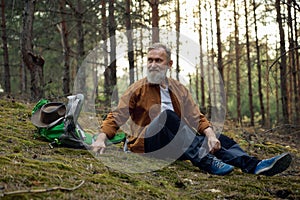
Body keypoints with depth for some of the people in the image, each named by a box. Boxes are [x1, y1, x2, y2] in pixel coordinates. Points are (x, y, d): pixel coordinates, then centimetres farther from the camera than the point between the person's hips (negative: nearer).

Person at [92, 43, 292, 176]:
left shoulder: (179, 89, 14)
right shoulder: (138, 89, 2)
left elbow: (197, 118, 4)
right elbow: (117, 117, -5)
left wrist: (210, 135, -16)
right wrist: (102, 138, -23)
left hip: (176, 145, 5)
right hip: (146, 143, -4)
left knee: (219, 140, -16)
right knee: (167, 116, -33)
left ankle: (255, 165, -38)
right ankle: (207, 162, -46)